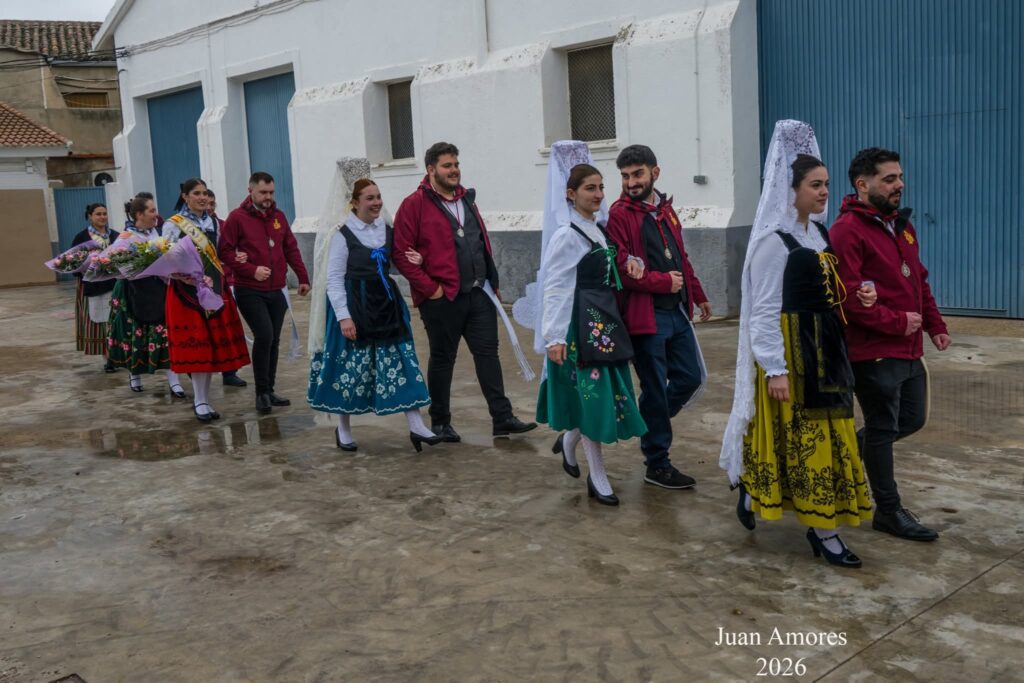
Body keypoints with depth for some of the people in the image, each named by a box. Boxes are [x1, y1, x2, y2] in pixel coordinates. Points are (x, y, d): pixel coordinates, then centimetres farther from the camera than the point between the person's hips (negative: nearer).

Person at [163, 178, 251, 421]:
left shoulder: (212, 222, 13)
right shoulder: (173, 225, -3)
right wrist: (194, 278, -22)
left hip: (215, 290, 5)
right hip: (187, 292, -5)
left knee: (213, 345, 4)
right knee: (196, 346, -6)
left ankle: (203, 399, 15)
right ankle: (201, 402, 2)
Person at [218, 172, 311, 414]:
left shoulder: (278, 216, 11)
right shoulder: (237, 218, -6)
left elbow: (291, 248, 15)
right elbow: (225, 251, -9)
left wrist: (303, 277, 11)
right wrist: (252, 270, -18)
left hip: (276, 291, 6)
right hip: (250, 291, -6)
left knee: (273, 341, 9)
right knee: (264, 336, -16)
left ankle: (268, 391, 20)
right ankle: (262, 392, -3)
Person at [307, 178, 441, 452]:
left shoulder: (387, 230, 7)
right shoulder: (343, 234, -7)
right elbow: (334, 279, -8)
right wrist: (344, 316, -16)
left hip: (386, 303, 5)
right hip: (355, 305, -5)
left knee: (402, 362, 0)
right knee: (352, 367, 3)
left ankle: (416, 426, 3)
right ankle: (343, 429, 21)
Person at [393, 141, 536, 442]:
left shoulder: (466, 198, 14)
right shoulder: (415, 204, -8)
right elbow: (402, 254, -12)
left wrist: (493, 282, 13)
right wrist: (429, 288, -15)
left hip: (478, 294, 6)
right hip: (442, 298, -6)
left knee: (488, 352, 5)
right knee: (442, 359, 6)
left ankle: (502, 418, 9)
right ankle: (440, 422, 19)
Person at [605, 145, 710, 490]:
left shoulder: (665, 209, 14)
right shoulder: (619, 215, -9)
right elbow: (621, 269, -18)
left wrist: (698, 295, 25)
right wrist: (663, 281, -14)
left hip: (678, 312, 7)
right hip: (646, 316, -7)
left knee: (691, 377, 12)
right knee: (655, 388, 1)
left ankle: (652, 424, 34)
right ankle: (657, 464, 16)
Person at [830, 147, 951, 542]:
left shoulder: (901, 224, 14)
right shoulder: (847, 231, -15)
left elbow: (919, 281, 22)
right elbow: (847, 296, -22)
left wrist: (934, 325, 13)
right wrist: (897, 322, -17)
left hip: (908, 350, 9)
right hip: (873, 353, -9)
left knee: (911, 420, 18)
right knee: (883, 428, 3)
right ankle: (889, 511, 17)